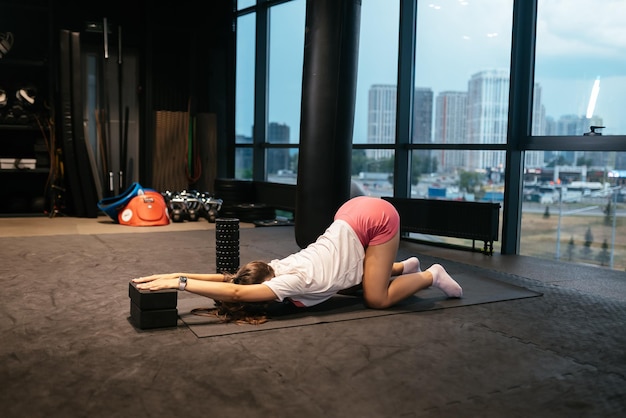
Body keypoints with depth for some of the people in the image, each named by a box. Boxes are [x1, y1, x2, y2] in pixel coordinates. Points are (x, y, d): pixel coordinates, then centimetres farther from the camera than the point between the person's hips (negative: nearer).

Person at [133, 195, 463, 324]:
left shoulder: (292, 282, -23)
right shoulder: (276, 269, -3)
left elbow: (235, 292, -32)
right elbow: (227, 277, -4)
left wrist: (178, 283, -34)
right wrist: (173, 274, -10)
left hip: (375, 219, -8)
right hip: (356, 213, 8)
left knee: (376, 299, -2)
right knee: (348, 286, 18)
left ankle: (430, 276, 17)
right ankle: (404, 267, 32)